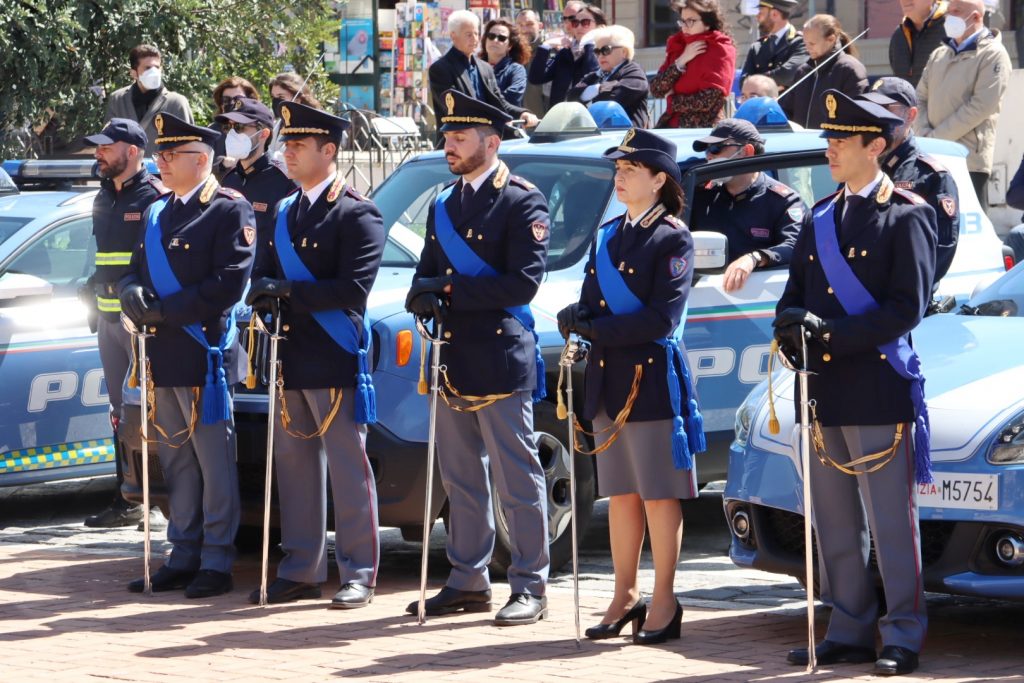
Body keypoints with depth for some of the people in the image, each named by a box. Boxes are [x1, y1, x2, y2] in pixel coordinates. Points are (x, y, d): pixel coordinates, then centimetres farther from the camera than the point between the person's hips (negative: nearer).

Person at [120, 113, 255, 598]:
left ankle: (216, 562, 2)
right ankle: (183, 558, 18)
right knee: (176, 463, 12)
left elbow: (229, 284, -14)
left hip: (204, 354, -8)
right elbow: (135, 270, 20)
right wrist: (133, 293, -5)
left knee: (214, 463, -2)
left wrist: (165, 310, -16)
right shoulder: (156, 214, 18)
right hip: (162, 357, 8)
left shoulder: (230, 210, -6)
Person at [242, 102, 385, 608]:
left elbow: (353, 288, -15)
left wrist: (289, 291, -19)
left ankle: (358, 574, 0)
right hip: (291, 358, 8)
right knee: (293, 465, 9)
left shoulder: (357, 214, -7)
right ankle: (301, 571, 15)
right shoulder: (284, 213, 18)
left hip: (335, 359, -8)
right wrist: (266, 295, 0)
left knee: (347, 467, -4)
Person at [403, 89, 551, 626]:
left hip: (501, 363, -7)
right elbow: (428, 271, 18)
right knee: (461, 481, 11)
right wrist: (424, 295, -7)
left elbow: (523, 283, -14)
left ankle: (529, 587, 1)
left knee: (516, 481, -4)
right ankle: (468, 582, 18)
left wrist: (450, 289, -15)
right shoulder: (444, 206, 18)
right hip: (452, 361, 7)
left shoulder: (522, 203, -6)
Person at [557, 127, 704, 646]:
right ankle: (625, 597, 19)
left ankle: (663, 603, 3)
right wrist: (578, 319, -10)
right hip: (609, 379, 7)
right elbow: (588, 304, 13)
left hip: (652, 379, -7)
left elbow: (663, 317, -16)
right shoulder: (608, 236, 15)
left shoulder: (672, 239, -7)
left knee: (659, 495, -2)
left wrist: (598, 328, -16)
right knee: (620, 494, 11)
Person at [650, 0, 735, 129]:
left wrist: (673, 100, 0)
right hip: (672, 125, 6)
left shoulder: (721, 50, -6)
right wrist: (680, 62, -8)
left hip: (704, 127, -6)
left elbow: (707, 101, -14)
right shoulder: (677, 45, 12)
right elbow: (656, 90, 3)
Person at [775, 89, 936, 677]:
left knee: (891, 523, -4)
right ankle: (851, 632, 17)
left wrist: (829, 332, -18)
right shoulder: (823, 217, 16)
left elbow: (907, 308, -12)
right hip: (824, 395, 7)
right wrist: (793, 326, -4)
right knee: (835, 527, 10)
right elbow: (796, 293, 19)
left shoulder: (907, 217, -4)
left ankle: (904, 638, 0)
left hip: (879, 391, -7)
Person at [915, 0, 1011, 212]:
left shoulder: (993, 55, -4)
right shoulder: (939, 55, 17)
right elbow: (920, 98, 15)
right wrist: (924, 136, -5)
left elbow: (981, 107, -13)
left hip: (969, 161, -6)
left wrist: (935, 137, -13)